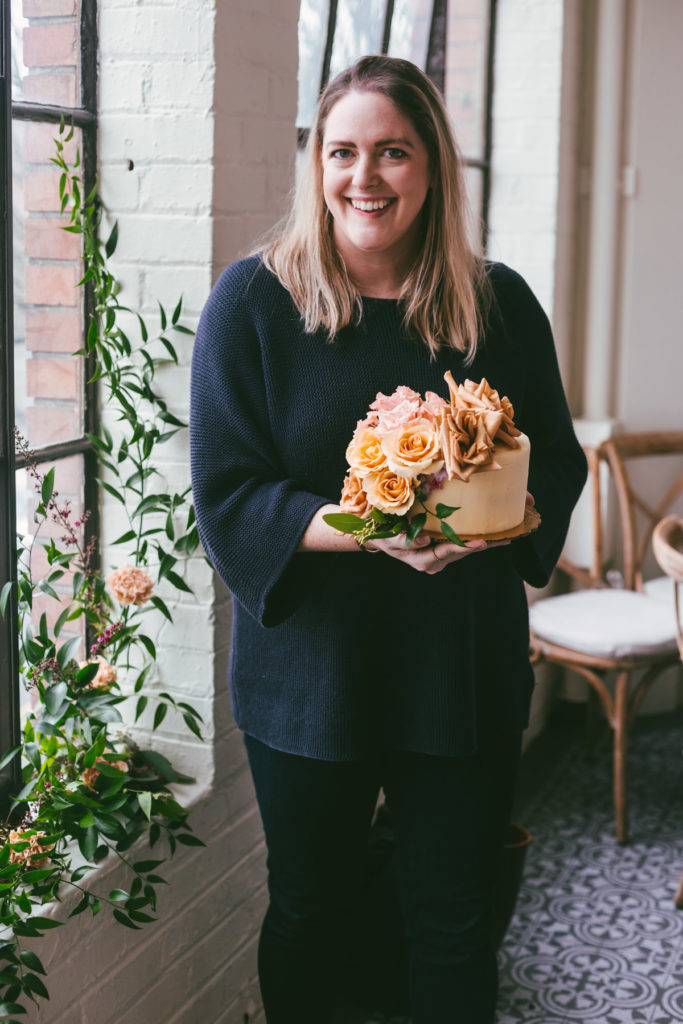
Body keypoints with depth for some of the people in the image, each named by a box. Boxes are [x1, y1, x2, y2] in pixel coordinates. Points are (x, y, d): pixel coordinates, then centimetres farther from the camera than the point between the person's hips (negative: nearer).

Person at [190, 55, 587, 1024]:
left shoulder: (501, 305, 2)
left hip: (466, 669, 2)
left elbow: (557, 459, 10)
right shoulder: (255, 299, -5)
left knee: (456, 920, 12)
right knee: (308, 908, 16)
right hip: (310, 671, -1)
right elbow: (227, 495, -9)